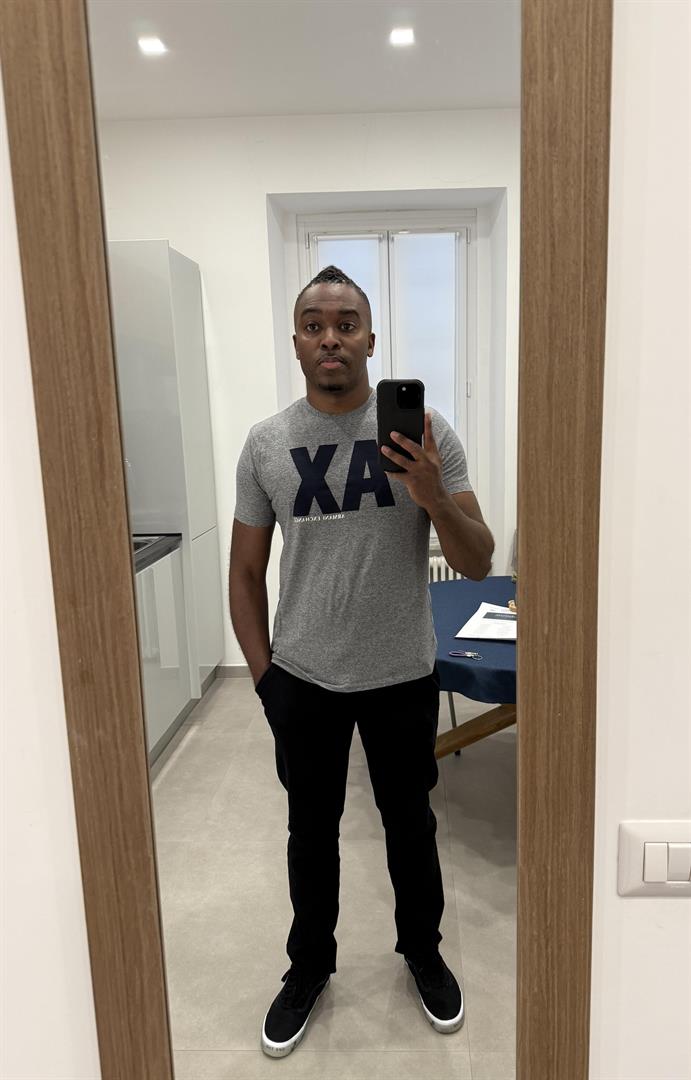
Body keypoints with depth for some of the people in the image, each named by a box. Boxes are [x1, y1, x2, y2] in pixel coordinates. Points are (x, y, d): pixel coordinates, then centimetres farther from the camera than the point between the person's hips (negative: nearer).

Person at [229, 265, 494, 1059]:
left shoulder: (425, 430, -9)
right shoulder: (265, 444, -5)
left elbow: (478, 564, -10)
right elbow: (246, 571, 3)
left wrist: (433, 496, -28)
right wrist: (261, 674, -1)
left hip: (403, 677, -1)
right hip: (303, 680, 1)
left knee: (410, 824, 20)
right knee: (311, 829, 20)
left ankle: (423, 951, 48)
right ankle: (310, 965, 45)